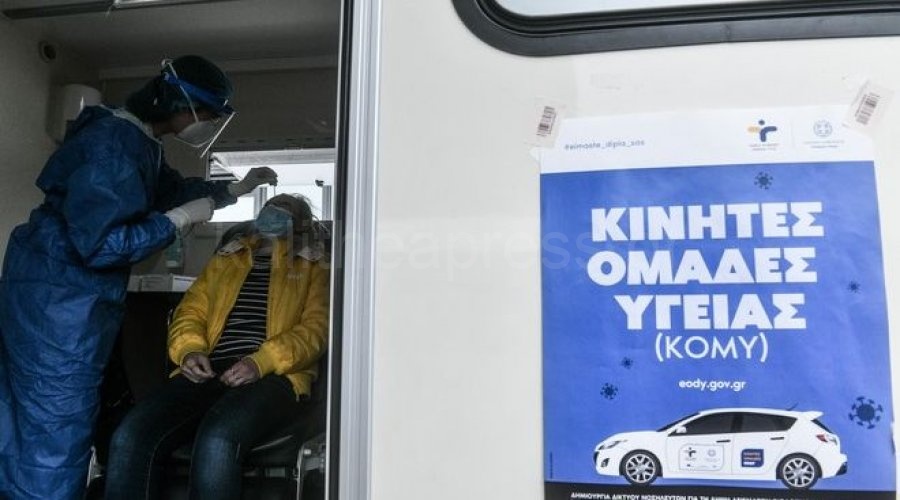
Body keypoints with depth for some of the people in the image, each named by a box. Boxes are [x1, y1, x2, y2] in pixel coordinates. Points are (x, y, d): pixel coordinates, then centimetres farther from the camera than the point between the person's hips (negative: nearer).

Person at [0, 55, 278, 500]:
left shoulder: (140, 141, 10)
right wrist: (180, 219, -18)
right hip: (61, 299, -10)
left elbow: (173, 189, 29)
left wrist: (236, 188, 27)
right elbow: (99, 243, -26)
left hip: (74, 297, 10)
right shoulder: (113, 145, -21)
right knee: (57, 436, -3)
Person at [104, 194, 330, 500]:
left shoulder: (314, 267, 17)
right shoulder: (225, 259, 30)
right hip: (208, 371, 4)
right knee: (130, 437, -25)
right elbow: (190, 311, 23)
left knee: (216, 442, -36)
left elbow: (316, 328, 2)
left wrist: (261, 362, -15)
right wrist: (190, 350, -1)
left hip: (272, 376, -4)